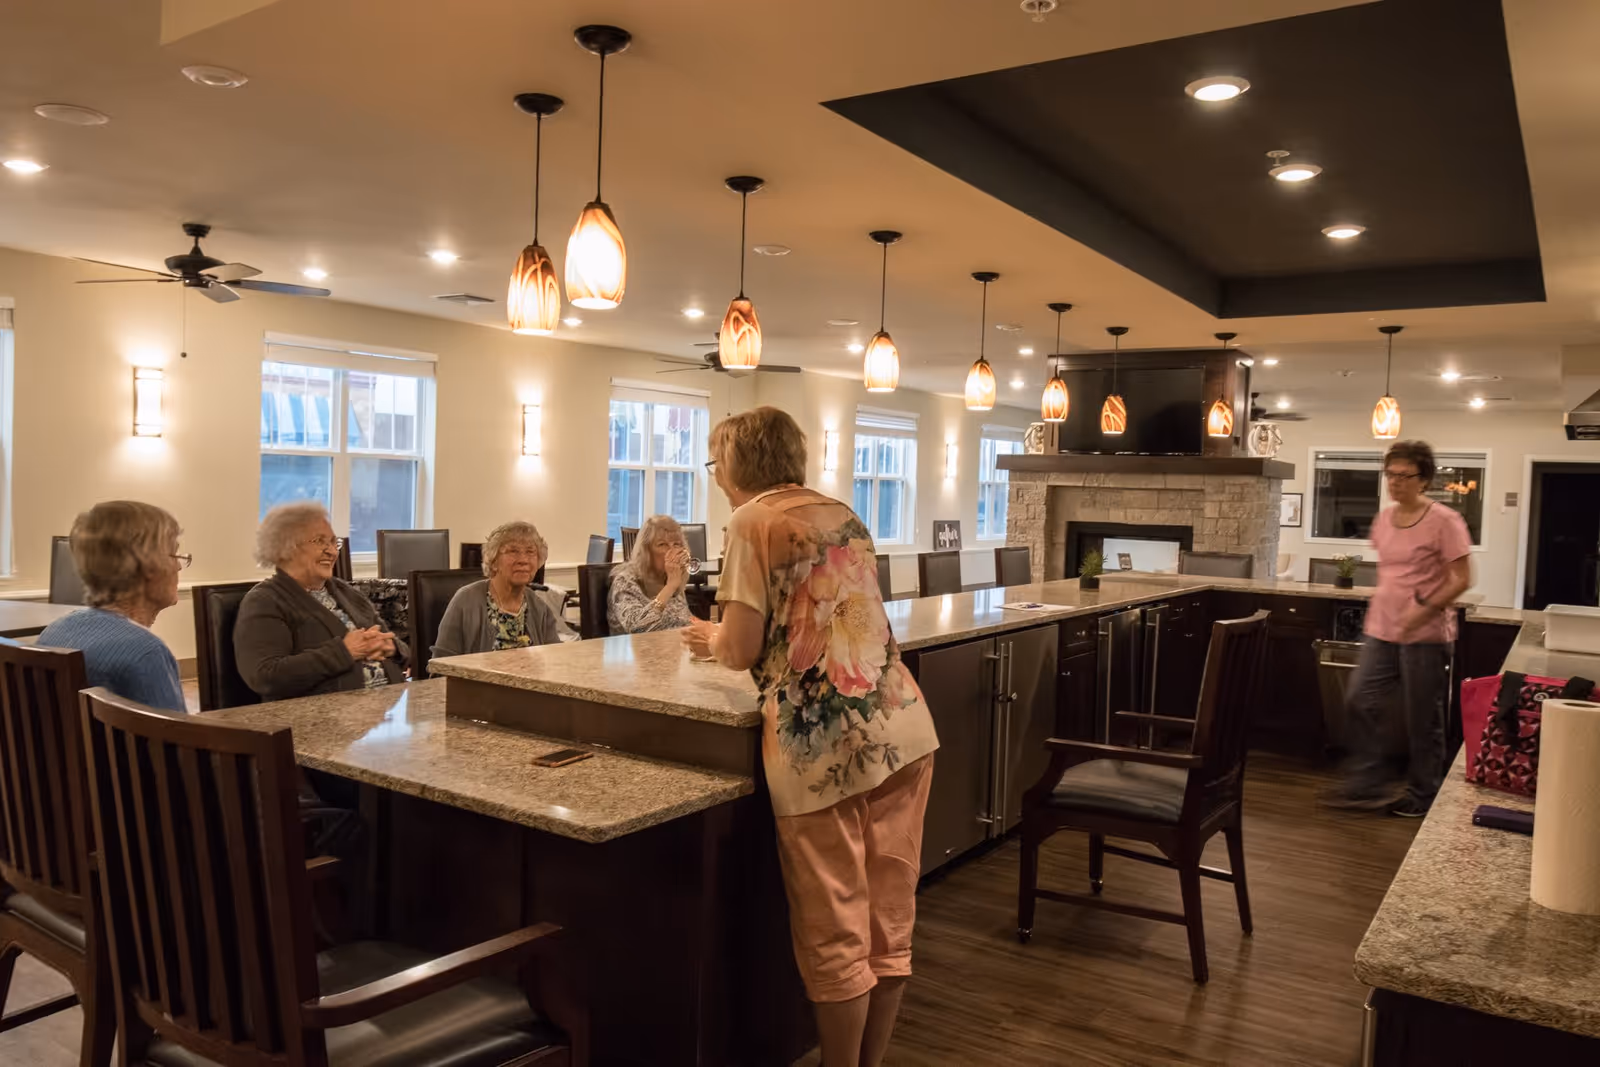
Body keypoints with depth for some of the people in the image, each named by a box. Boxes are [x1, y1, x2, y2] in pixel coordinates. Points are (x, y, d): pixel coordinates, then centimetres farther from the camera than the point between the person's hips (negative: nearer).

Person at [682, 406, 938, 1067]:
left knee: (836, 938, 8)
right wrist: (728, 640, 33)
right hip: (902, 730, 7)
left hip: (822, 746, -7)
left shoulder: (754, 522, -3)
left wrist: (711, 640, 14)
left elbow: (744, 649, -9)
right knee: (889, 928, 16)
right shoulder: (844, 516, 17)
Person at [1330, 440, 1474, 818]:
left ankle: (1422, 796, 20)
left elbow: (1462, 580, -13)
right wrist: (1382, 607, 12)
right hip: (1381, 630, 6)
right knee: (1361, 702, 2)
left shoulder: (1444, 521, -12)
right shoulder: (1383, 519, 8)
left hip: (1425, 635, -6)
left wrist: (1425, 610, -22)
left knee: (1423, 719, 5)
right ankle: (1364, 785, 13)